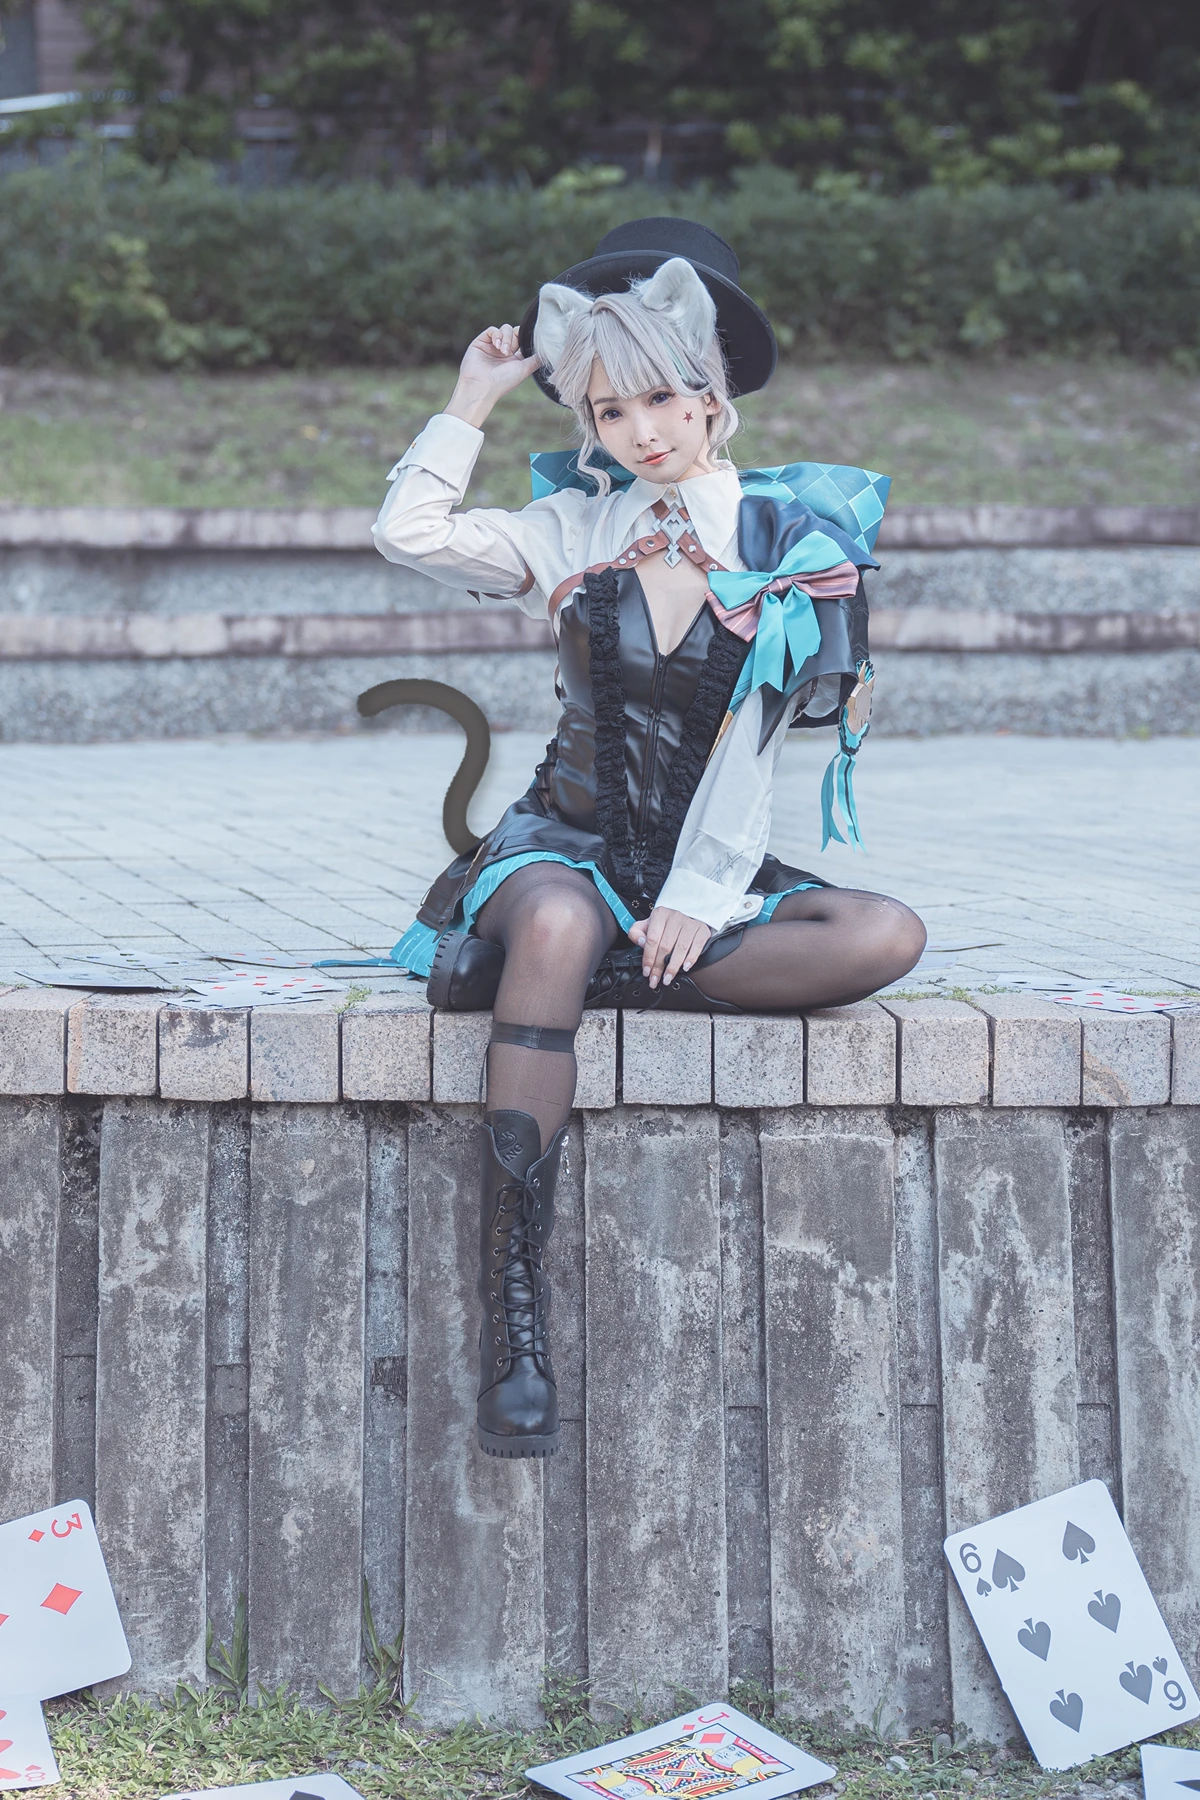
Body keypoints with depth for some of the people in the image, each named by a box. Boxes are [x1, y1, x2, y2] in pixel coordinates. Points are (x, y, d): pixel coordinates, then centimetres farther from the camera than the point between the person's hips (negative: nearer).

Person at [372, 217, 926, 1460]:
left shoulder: (794, 545, 2)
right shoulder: (577, 531, 8)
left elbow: (752, 745, -3)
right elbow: (410, 531, -3)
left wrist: (694, 904, -12)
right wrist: (476, 397, 3)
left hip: (711, 871, 1)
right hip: (568, 848, -1)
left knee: (887, 937, -27)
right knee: (558, 925, -39)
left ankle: (606, 982, -28)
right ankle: (511, 1314, -43)